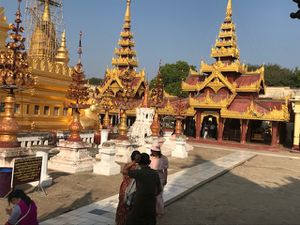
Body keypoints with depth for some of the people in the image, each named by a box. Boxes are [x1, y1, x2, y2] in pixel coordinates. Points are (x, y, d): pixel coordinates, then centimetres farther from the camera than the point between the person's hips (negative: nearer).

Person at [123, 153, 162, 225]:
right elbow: (159, 189, 7)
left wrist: (134, 162, -8)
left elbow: (124, 171, -5)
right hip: (152, 203, 4)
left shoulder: (138, 173, -16)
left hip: (140, 203, -4)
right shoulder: (155, 173, -2)